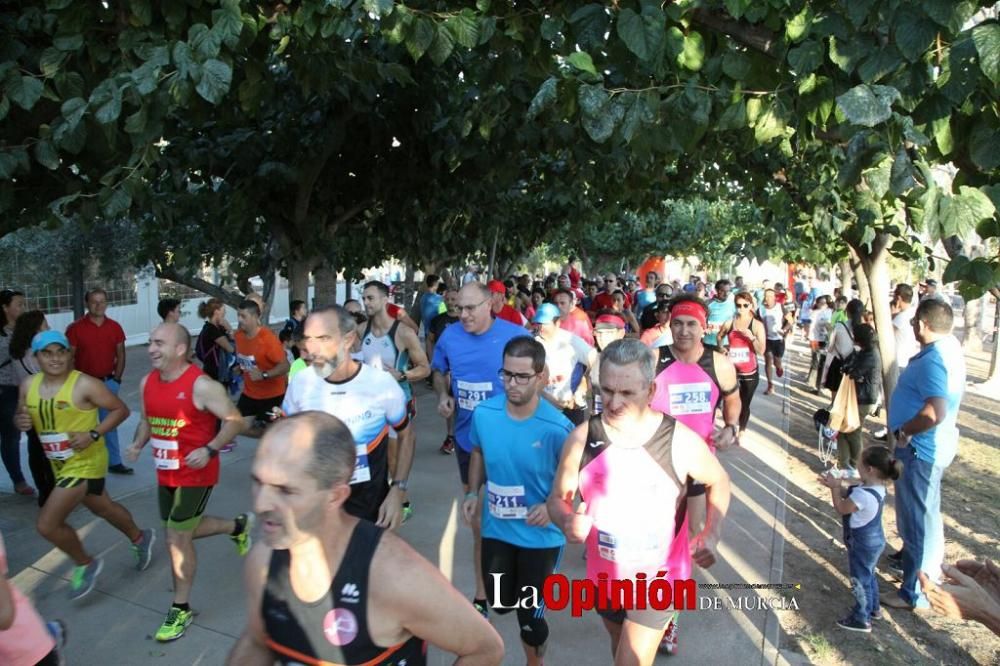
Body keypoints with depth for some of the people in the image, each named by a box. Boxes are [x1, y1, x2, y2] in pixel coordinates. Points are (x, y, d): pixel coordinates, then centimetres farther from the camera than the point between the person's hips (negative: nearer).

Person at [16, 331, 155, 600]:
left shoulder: (85, 385, -20)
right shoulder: (28, 386, -1)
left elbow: (120, 409, -14)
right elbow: (22, 417, 13)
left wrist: (94, 434, -24)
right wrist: (21, 422, -10)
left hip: (85, 463, -7)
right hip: (60, 464, 7)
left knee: (47, 524, -9)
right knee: (103, 508, 25)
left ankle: (85, 564, 17)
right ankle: (139, 538, 50)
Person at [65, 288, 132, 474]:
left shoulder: (115, 327, 3)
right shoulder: (75, 328, -7)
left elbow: (120, 354, 9)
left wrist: (117, 379, 1)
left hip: (108, 382, 3)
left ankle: (114, 462, 17)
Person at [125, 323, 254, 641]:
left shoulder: (201, 386, -21)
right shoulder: (147, 383, 1)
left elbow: (235, 421, -18)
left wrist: (209, 450, -28)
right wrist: (138, 444, -2)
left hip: (196, 474, -8)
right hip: (165, 473, 8)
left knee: (177, 539, -1)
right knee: (181, 532, 20)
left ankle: (181, 609, 18)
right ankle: (238, 525, 45)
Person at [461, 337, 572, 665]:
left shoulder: (558, 428, -24)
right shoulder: (484, 413, -13)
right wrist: (473, 493, -2)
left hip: (540, 535, -3)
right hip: (496, 528, 4)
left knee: (529, 616, 9)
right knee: (500, 604, 18)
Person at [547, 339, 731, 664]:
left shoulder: (681, 441, -21)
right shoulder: (581, 438, -17)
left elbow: (718, 481, -1)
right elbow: (558, 498, -4)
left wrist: (711, 535, -13)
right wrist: (567, 522, -27)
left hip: (659, 578, -3)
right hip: (605, 575, 3)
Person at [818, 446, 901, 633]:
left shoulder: (864, 495, -36)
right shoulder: (877, 487, -5)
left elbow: (841, 508, -21)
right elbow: (849, 494, 8)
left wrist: (834, 487, -13)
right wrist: (837, 485, -1)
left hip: (863, 545, -9)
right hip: (872, 541, 9)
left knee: (860, 580, 8)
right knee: (868, 575, 27)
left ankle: (862, 620, 23)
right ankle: (873, 608, 45)